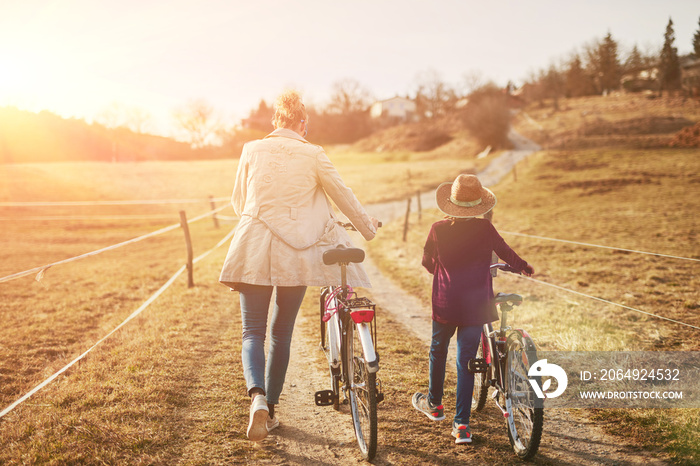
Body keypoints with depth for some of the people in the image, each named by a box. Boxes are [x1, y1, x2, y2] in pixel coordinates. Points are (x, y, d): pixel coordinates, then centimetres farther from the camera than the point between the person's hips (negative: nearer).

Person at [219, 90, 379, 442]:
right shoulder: (312, 155, 1)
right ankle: (270, 408, 20)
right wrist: (368, 228, 26)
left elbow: (238, 201, 17)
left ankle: (257, 396, -21)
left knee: (253, 331, 4)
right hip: (296, 253, 0)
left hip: (254, 249, 0)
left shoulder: (251, 151, 5)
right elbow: (344, 198, 9)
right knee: (282, 332, 13)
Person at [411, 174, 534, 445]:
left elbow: (427, 262, 6)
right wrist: (524, 267, 28)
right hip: (476, 305, 0)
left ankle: (434, 404, 40)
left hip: (445, 304, 0)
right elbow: (507, 254, 7)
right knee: (466, 361, 5)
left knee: (438, 351, 22)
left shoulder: (438, 229, -7)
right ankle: (461, 424, 4)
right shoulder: (485, 229, -7)